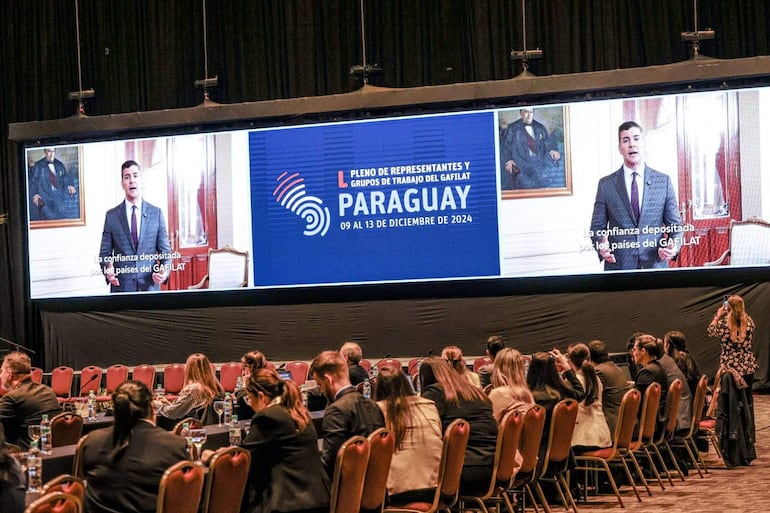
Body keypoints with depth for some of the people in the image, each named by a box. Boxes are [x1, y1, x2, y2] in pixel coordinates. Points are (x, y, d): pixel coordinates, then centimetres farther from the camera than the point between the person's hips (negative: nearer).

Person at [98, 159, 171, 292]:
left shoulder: (156, 213, 5)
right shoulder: (111, 216, 5)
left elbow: (164, 251, 7)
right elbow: (105, 253, 7)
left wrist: (164, 271, -13)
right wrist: (107, 270, -14)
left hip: (150, 286, 0)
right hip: (121, 287, 0)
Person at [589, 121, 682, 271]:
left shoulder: (663, 181, 6)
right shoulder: (606, 184, 4)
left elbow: (674, 224, 8)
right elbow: (597, 227, 6)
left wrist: (674, 246, -12)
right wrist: (601, 246, -15)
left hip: (656, 265, 1)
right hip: (618, 266, 0)